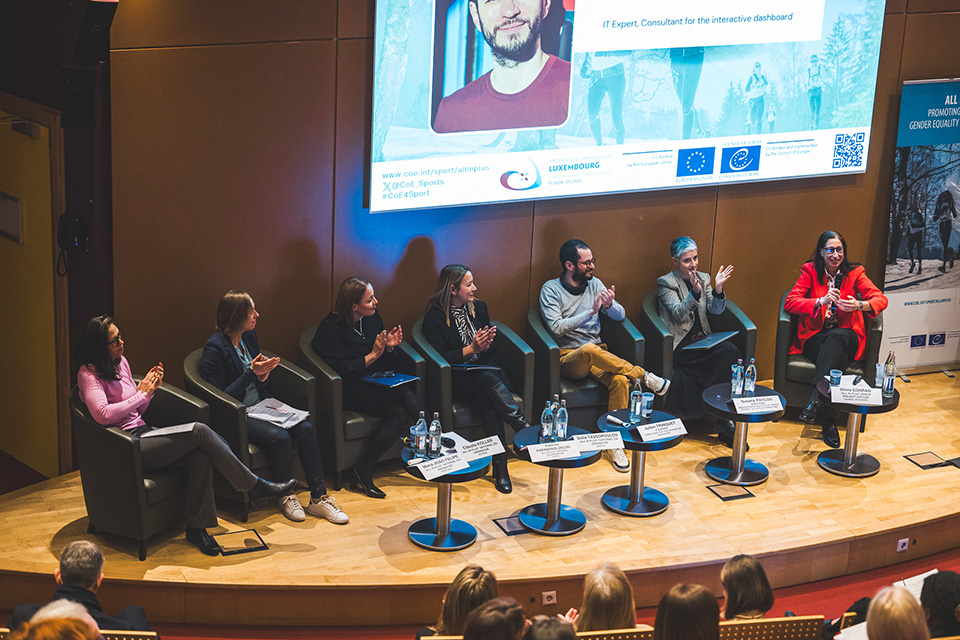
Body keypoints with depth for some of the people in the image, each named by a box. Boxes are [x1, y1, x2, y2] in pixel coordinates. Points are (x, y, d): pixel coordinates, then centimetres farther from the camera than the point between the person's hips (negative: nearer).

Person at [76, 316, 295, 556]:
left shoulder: (121, 363, 16)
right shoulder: (89, 373, -8)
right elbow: (103, 414, -24)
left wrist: (149, 388, 2)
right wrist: (141, 393, -14)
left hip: (142, 433, 8)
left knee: (200, 455, -22)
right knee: (199, 432, -22)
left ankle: (197, 527, -17)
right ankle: (254, 486, -12)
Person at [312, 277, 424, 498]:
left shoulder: (372, 317, 10)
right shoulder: (330, 328, -11)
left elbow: (388, 364, 18)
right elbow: (342, 371, -17)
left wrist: (389, 347, -4)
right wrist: (373, 355, -18)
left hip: (378, 385, 7)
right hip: (350, 392, -7)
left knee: (400, 413, -24)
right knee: (403, 391, -27)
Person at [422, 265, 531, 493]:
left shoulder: (478, 308, 14)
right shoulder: (434, 317, -3)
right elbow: (440, 358, -10)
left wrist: (485, 345, -6)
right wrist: (471, 349, -18)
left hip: (487, 370, 4)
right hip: (457, 379, -4)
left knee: (488, 400, -31)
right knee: (488, 379, -36)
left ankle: (500, 466, -36)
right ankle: (524, 428, -42)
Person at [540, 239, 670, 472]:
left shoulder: (594, 284, 12)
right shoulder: (551, 289, -2)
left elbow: (620, 315, 10)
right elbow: (557, 327, -15)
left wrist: (609, 305, -14)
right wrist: (591, 311, -21)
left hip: (598, 356, 4)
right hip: (569, 357, -4)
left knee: (621, 380, -28)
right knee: (589, 350, -40)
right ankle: (643, 376, -25)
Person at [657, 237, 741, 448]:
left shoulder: (704, 278, 17)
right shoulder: (665, 283, 1)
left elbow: (715, 310, 7)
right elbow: (678, 313, -13)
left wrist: (718, 289, -11)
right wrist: (695, 292, -27)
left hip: (702, 342, 6)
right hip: (680, 348, -6)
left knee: (729, 350, -27)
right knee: (728, 352, -29)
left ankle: (725, 419, -24)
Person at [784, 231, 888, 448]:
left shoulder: (854, 273, 7)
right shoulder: (810, 271, 4)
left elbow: (881, 299, -2)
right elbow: (790, 302, -8)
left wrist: (860, 305, -25)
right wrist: (820, 301, -24)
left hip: (846, 336, 0)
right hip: (815, 338, 0)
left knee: (835, 337, -37)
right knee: (837, 359, -35)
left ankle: (814, 397, -47)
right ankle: (830, 421, -39)